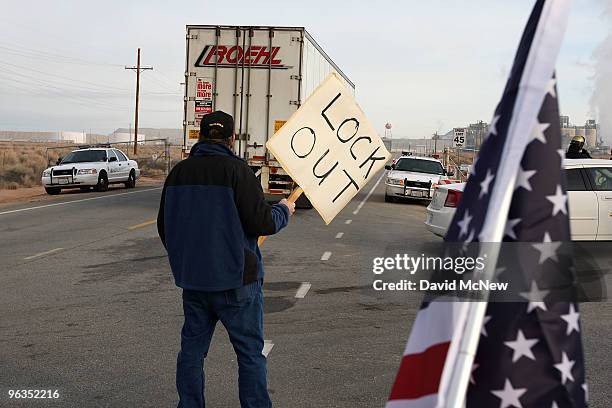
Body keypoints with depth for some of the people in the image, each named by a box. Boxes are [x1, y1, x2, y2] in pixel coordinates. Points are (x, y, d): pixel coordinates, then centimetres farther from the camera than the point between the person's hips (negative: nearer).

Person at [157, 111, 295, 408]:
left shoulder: (178, 172, 6)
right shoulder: (236, 170, -14)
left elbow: (164, 226, 12)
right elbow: (263, 222, -17)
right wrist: (283, 211, 4)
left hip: (191, 278, 6)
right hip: (235, 279, -5)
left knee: (192, 349, 15)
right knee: (250, 352, 5)